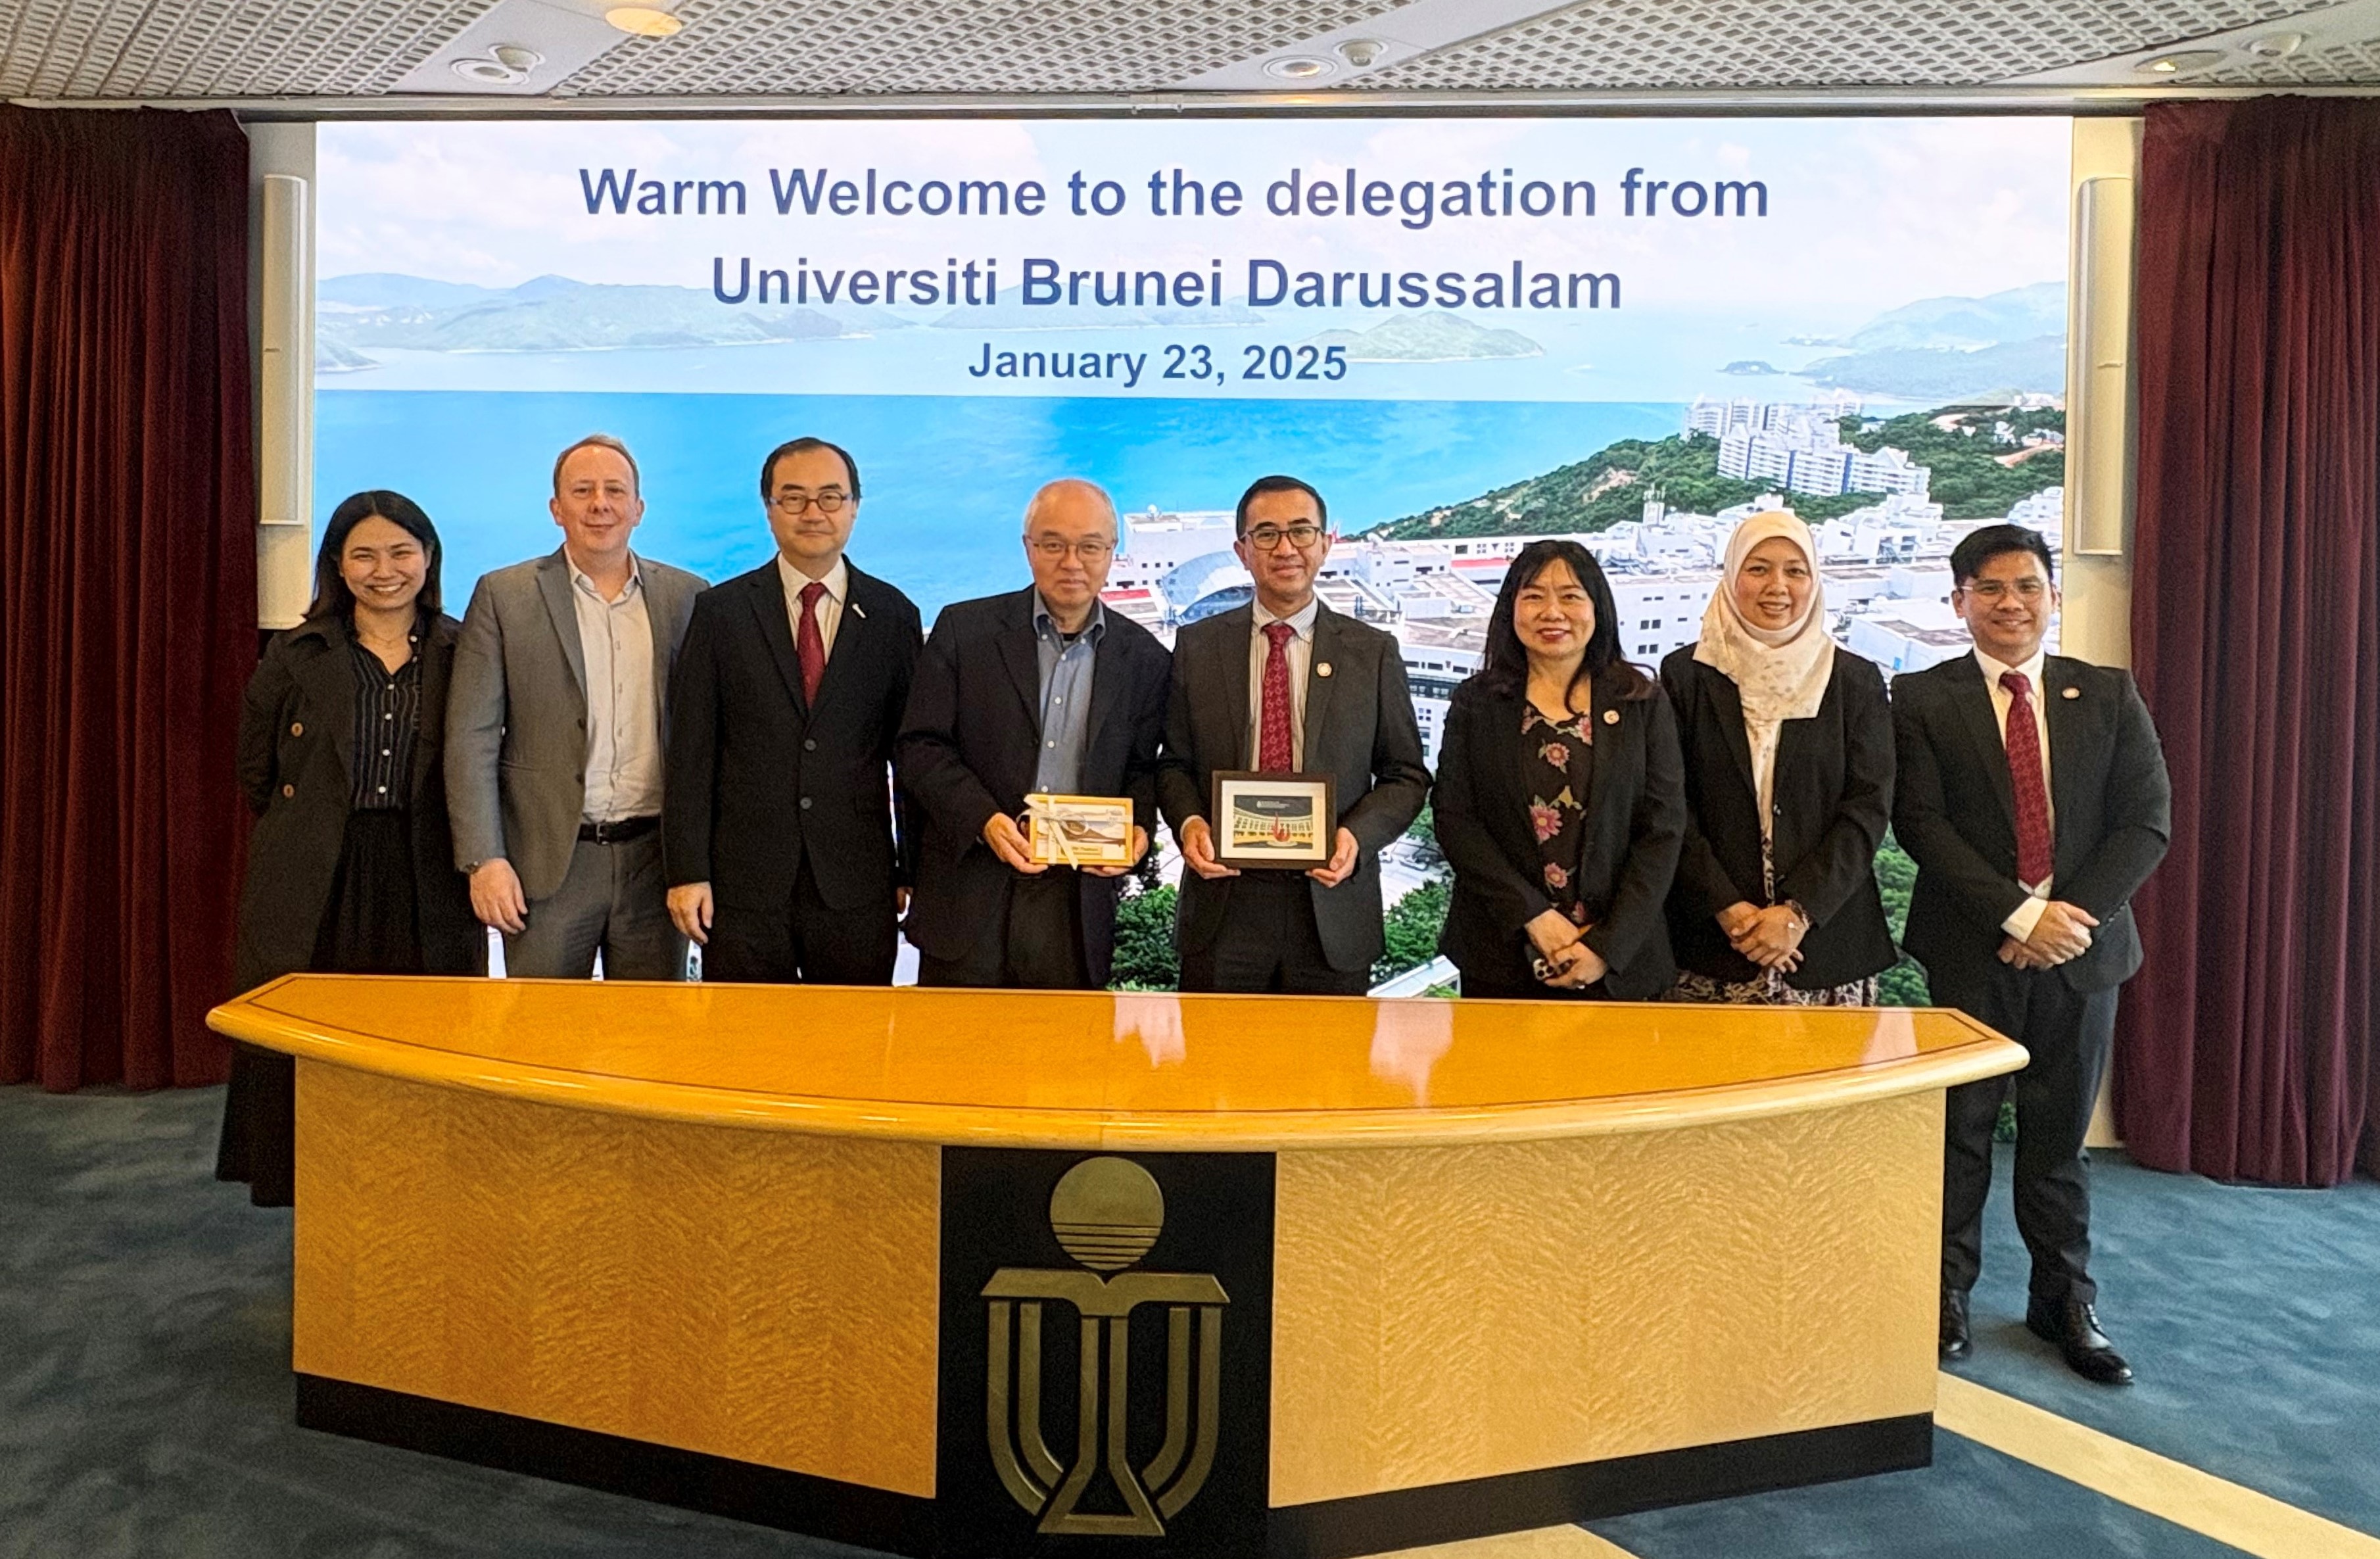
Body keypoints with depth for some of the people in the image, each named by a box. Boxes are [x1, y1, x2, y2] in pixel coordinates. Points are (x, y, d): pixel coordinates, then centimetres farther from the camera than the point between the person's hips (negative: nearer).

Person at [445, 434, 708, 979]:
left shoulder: (687, 597, 7)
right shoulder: (504, 596, 2)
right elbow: (471, 739, -1)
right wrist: (484, 860, -9)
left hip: (657, 858, 2)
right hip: (546, 864, -1)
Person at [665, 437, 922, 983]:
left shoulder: (893, 616, 6)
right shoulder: (720, 611, 4)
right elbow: (690, 750, 1)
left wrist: (914, 871, 5)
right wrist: (687, 871, -4)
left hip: (857, 884, 1)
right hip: (743, 882, 0)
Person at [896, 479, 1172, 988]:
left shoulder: (1145, 658, 7)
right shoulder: (964, 629, 2)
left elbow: (1144, 769, 12)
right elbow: (919, 746, -1)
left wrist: (1137, 830, -9)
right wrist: (983, 819, -16)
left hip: (1080, 906, 1)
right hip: (969, 901, -1)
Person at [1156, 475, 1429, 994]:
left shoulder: (1373, 653, 3)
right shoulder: (1197, 646, 6)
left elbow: (1406, 774, 6)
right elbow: (1174, 762, 10)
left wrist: (1358, 835, -12)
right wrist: (1188, 822, -10)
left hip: (1334, 912, 0)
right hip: (1223, 903, 0)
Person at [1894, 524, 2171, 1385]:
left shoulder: (2109, 695, 6)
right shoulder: (1923, 699, -2)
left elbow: (2147, 822, 0)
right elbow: (1921, 824, -10)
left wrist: (2073, 915, -13)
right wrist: (2022, 916, -17)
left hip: (2082, 945, 2)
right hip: (1970, 950, -2)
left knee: (2060, 1132, 12)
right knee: (1962, 1127, 5)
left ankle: (2065, 1299, 26)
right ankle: (1947, 1292, 20)